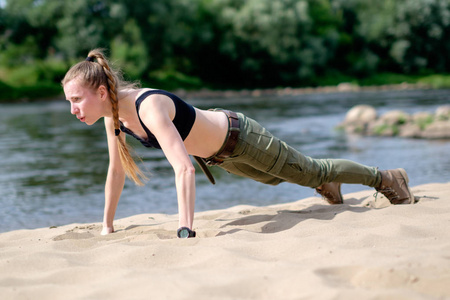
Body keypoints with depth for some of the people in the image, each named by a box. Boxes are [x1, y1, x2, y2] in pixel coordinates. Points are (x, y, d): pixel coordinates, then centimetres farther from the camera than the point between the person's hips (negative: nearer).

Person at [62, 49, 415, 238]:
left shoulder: (149, 107, -41)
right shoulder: (113, 111, -16)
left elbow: (184, 169, -49)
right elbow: (117, 170, -3)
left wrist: (185, 232, -54)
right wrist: (107, 226, 0)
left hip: (238, 136, -7)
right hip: (219, 153, 7)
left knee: (312, 172, 13)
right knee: (277, 177, 33)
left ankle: (388, 178, 36)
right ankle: (327, 185, 63)